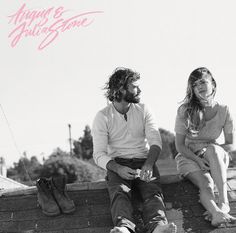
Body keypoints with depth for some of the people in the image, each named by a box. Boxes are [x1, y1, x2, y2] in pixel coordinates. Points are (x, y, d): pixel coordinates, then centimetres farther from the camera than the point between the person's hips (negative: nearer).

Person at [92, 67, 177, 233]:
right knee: (119, 192, -33)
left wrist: (148, 164, -23)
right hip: (118, 164, -2)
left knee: (153, 191, -30)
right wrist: (118, 169, -25)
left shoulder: (143, 110, 12)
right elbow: (99, 154, -4)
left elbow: (156, 141, -1)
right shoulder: (103, 117, 3)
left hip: (144, 162, 2)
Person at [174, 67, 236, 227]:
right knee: (205, 184, -34)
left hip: (216, 158, 1)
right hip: (189, 157, -1)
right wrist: (198, 160, -20)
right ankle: (217, 212, -65)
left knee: (212, 149, -37)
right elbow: (179, 145, -5)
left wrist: (210, 150, -16)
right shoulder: (185, 110, -6)